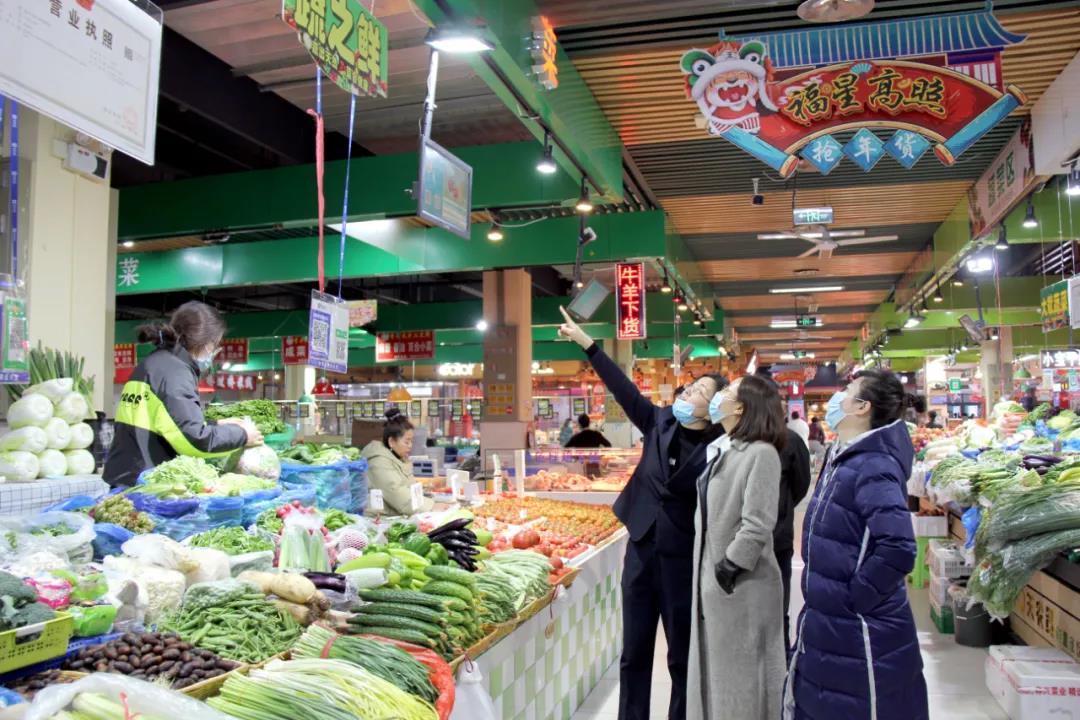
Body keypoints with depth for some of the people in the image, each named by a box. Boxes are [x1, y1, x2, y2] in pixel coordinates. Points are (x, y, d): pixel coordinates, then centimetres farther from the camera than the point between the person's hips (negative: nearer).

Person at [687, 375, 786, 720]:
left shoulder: (760, 453, -18)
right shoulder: (720, 449, 9)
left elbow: (757, 525, -23)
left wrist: (729, 569, -18)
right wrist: (708, 571, 14)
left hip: (740, 584, -8)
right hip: (710, 576, 8)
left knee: (740, 675, 6)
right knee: (713, 670, 19)